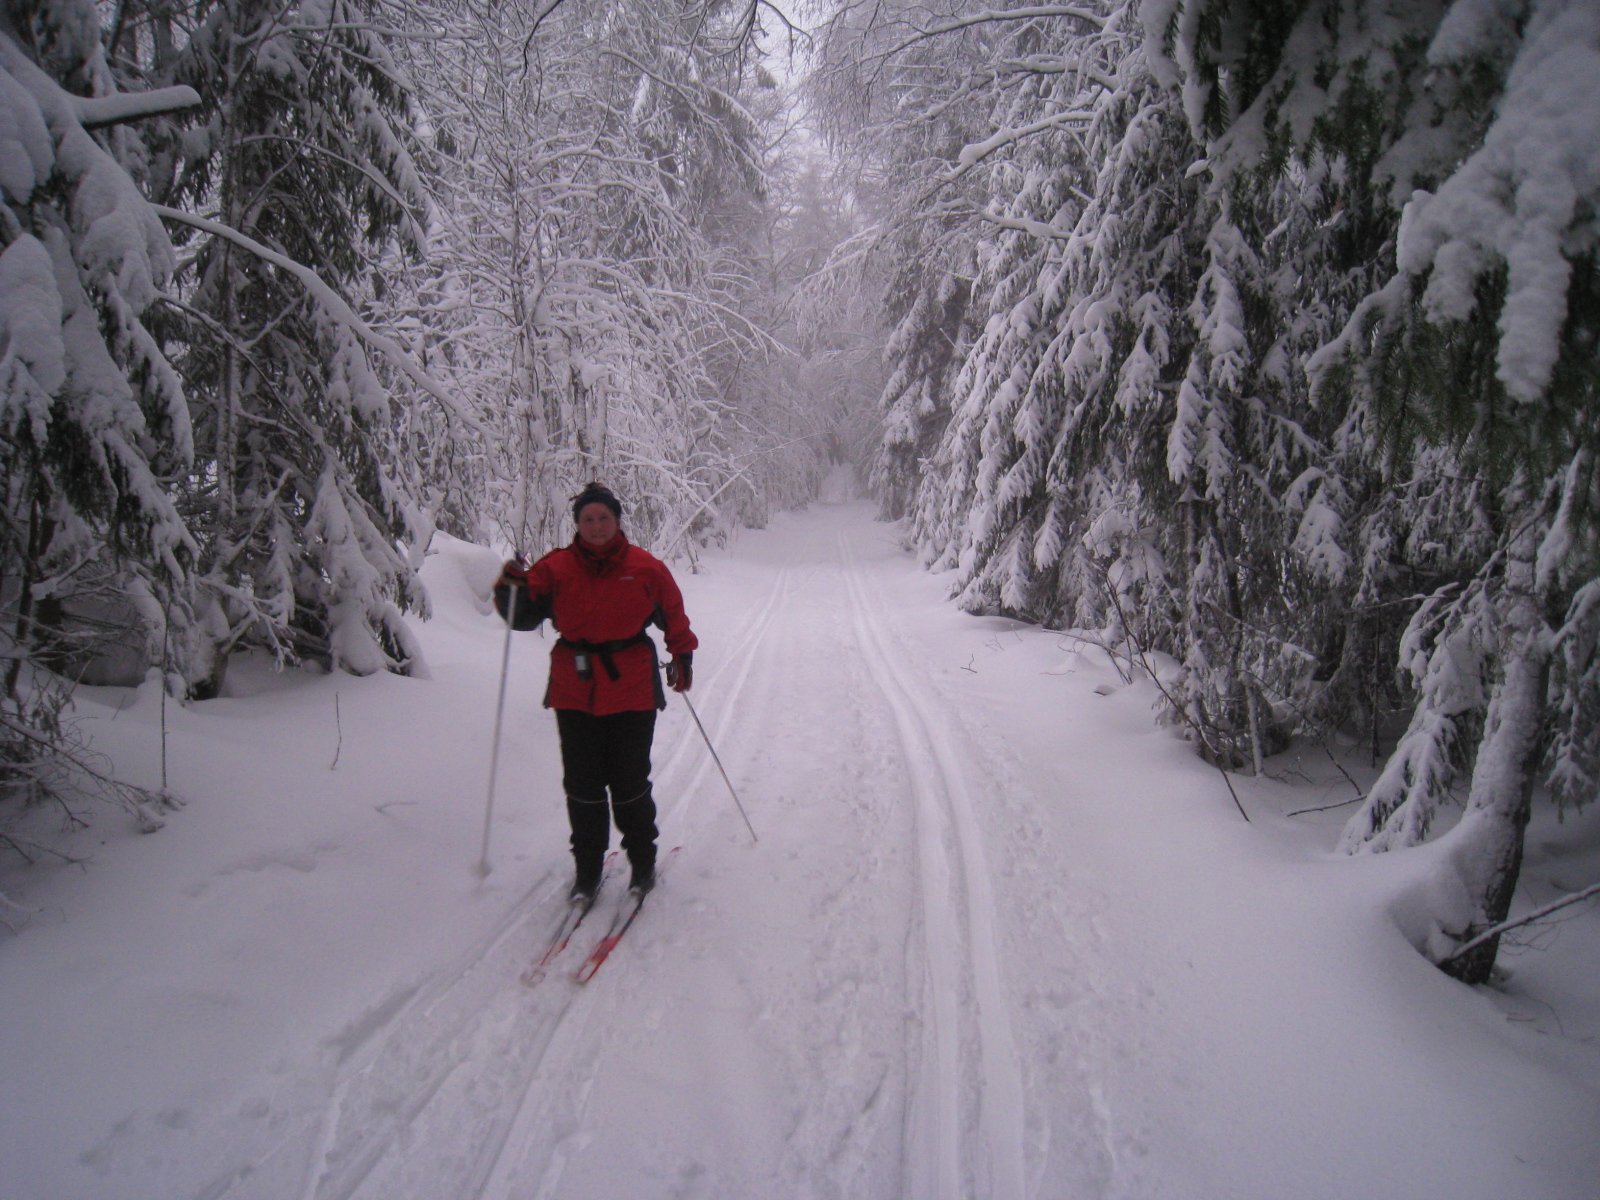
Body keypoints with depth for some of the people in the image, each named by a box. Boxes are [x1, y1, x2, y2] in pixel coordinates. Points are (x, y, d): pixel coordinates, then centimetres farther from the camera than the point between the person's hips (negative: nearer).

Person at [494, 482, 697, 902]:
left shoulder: (645, 567, 1)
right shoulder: (555, 568, 2)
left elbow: (674, 616, 13)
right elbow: (523, 617, 0)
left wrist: (682, 655, 12)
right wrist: (512, 588, -18)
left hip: (631, 690, -1)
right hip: (575, 692, 2)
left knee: (630, 784, 4)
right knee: (582, 785, 7)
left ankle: (643, 863, 24)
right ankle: (586, 870, 22)